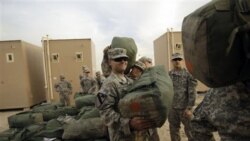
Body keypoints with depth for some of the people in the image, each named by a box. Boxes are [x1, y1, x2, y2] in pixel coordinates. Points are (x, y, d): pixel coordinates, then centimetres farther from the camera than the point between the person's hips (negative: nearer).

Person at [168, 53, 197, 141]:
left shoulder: (188, 74, -5)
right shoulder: (168, 75, 5)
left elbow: (192, 92, -8)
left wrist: (189, 108, -12)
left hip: (184, 107, -3)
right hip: (172, 108, 3)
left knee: (189, 130, 9)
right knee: (174, 130, 14)